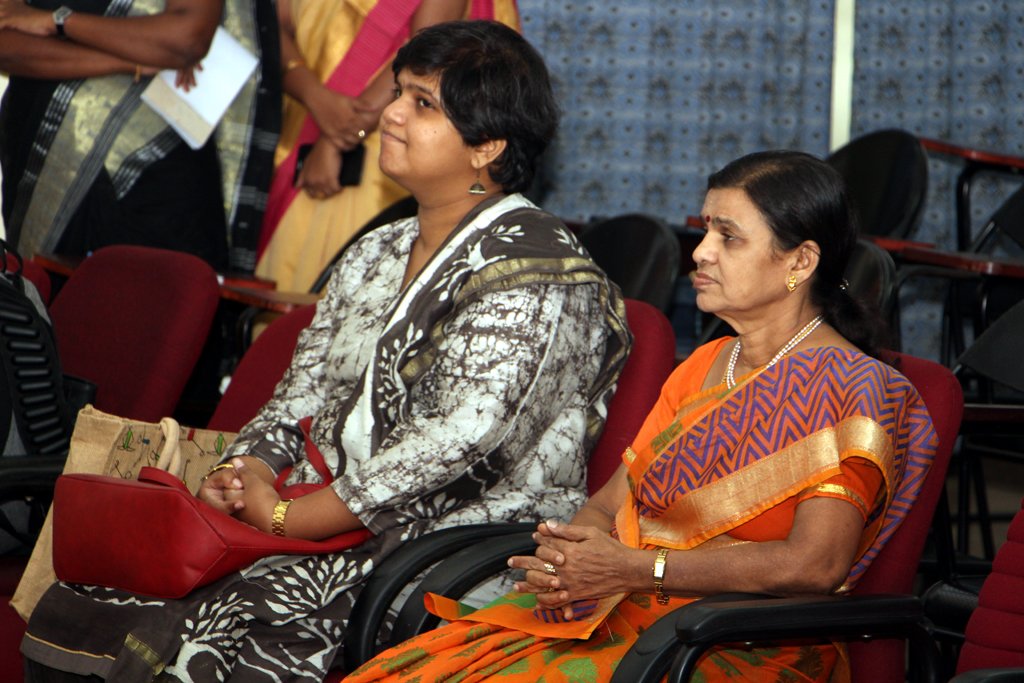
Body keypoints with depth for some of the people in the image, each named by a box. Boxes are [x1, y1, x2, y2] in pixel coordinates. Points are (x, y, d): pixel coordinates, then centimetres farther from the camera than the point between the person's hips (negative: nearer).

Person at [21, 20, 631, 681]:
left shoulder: (534, 269, -10)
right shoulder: (375, 255, 19)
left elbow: (462, 434, -20)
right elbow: (303, 390, 19)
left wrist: (288, 515, -17)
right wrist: (248, 471, -4)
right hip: (330, 519, 8)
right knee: (79, 609, -12)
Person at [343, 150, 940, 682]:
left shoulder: (847, 387, -6)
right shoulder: (705, 367, 20)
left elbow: (816, 564, -18)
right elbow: (611, 504, 18)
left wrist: (634, 568, -17)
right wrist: (566, 552, -7)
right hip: (622, 607, 7)